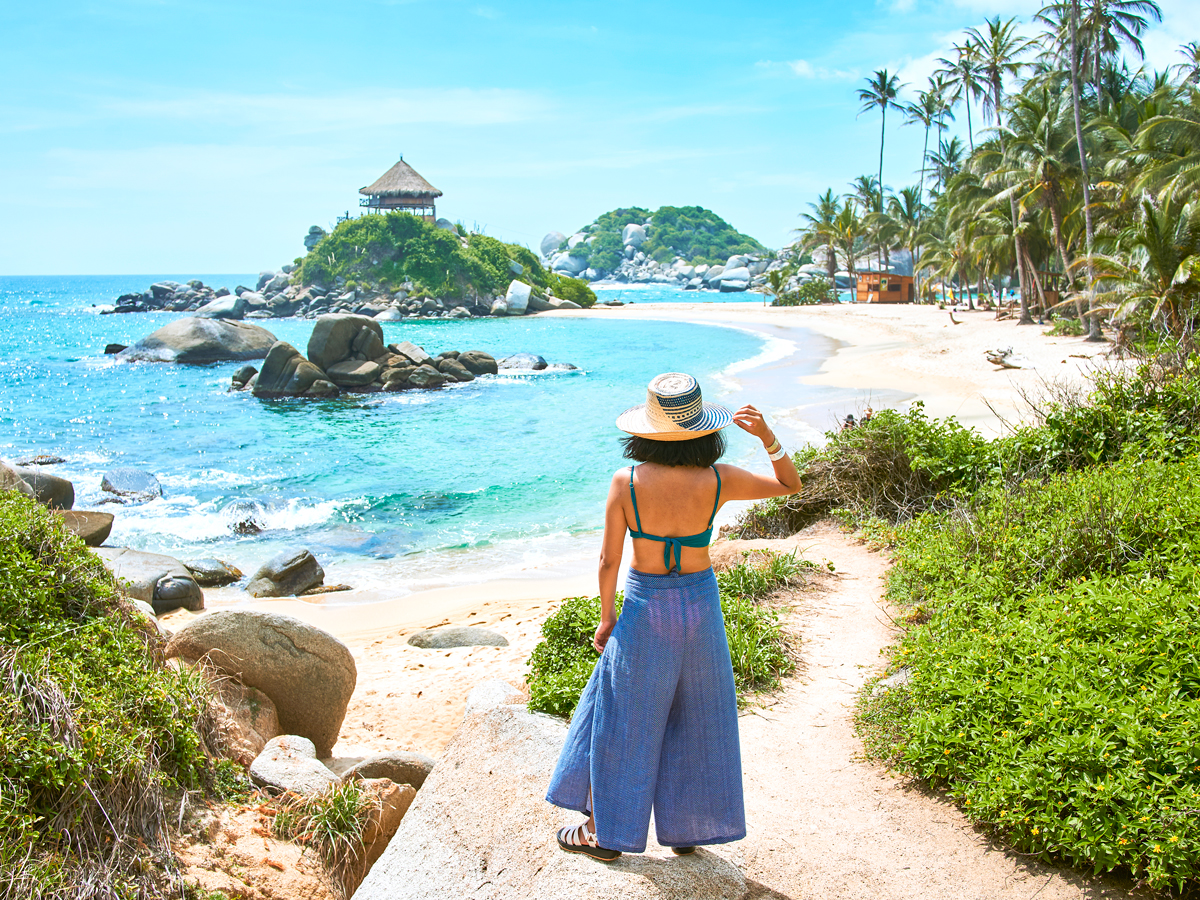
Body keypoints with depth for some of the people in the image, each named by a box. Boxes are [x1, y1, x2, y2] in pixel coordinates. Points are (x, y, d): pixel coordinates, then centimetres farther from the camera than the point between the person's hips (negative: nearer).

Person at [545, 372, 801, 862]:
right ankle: (686, 827, 32)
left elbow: (609, 560, -11)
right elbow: (789, 484, 1)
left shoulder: (625, 483, -17)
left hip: (644, 609, -2)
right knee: (693, 719, 19)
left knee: (621, 718, 14)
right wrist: (767, 436, -12)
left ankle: (604, 832, 26)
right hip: (701, 607, 2)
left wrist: (607, 618, 3)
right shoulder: (717, 481, -14)